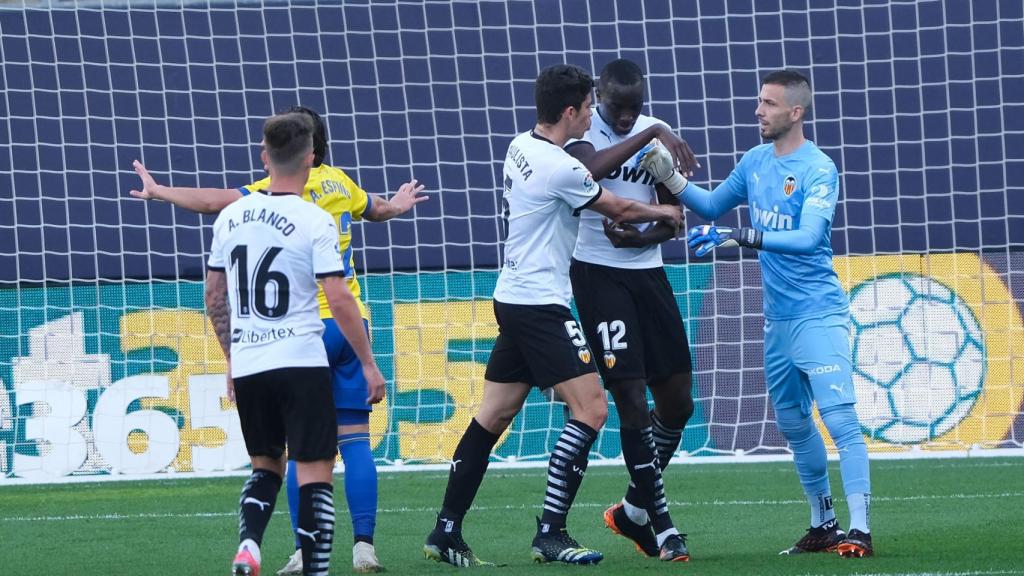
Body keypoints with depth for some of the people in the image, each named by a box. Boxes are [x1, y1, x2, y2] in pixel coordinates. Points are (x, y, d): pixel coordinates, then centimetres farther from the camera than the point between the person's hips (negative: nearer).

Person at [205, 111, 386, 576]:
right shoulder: (315, 222, -9)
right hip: (301, 363, -5)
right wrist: (368, 364, -4)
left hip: (246, 365, 5)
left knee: (265, 464, 20)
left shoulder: (231, 217, 6)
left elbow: (214, 298, 13)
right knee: (315, 472, 0)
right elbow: (339, 300, -14)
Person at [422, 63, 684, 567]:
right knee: (591, 408, -9)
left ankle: (446, 533, 11)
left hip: (512, 296, 9)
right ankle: (550, 533, -12)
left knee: (494, 415, 11)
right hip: (541, 305, -9)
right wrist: (664, 213, 17)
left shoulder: (520, 148, 9)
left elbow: (587, 176, 24)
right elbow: (618, 209, -3)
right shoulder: (560, 168, -17)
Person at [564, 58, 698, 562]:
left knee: (678, 403, 7)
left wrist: (643, 237, -12)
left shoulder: (657, 133, 6)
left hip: (647, 270, 6)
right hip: (597, 272, -6)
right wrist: (648, 136, -31)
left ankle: (634, 510, 24)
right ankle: (661, 525, -4)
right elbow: (590, 169, -33)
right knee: (632, 401, -10)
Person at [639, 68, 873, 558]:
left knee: (840, 418, -15)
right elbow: (713, 206, 21)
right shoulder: (755, 161, 8)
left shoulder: (818, 169, -14)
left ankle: (859, 531, -18)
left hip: (817, 312, -8)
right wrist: (671, 179, 4)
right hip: (777, 317, 8)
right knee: (793, 423, 15)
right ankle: (823, 525, 27)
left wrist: (742, 238, -34)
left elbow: (809, 237, -27)